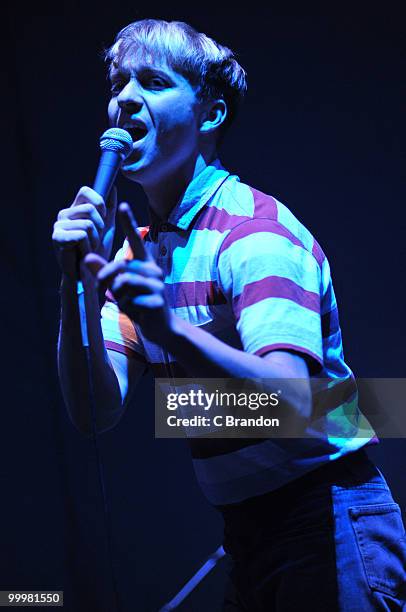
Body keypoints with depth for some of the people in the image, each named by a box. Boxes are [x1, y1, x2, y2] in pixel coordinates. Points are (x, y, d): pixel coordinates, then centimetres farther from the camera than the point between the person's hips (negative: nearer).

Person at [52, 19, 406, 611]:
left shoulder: (255, 230, -17)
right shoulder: (139, 249, 7)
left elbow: (299, 420, -30)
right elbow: (97, 412, -3)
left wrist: (171, 329, -44)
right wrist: (77, 286, -17)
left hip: (328, 532, -7)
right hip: (245, 532, 7)